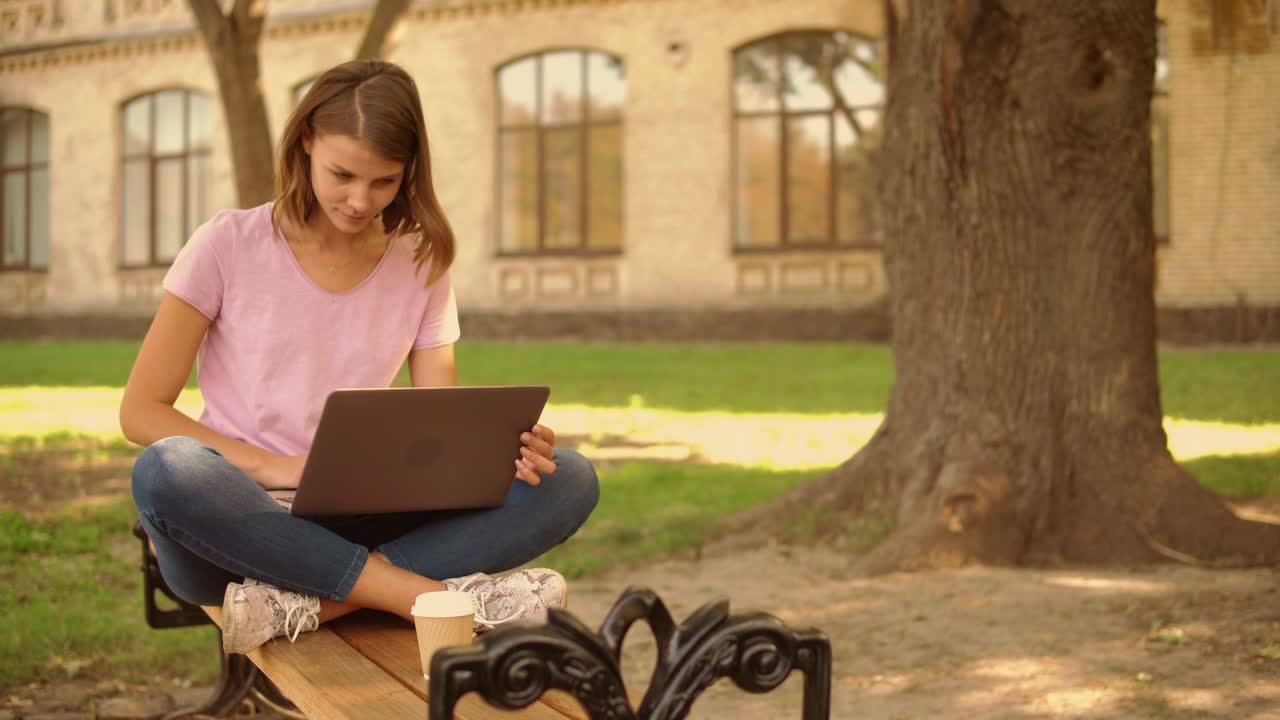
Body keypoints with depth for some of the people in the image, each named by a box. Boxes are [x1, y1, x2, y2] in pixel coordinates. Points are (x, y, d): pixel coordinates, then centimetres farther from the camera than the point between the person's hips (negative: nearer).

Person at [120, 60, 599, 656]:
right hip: (242, 523, -3)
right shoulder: (229, 244, -1)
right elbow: (140, 411, -3)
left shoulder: (420, 265, 8)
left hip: (358, 526, 3)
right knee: (167, 471, -38)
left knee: (569, 479, -18)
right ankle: (441, 595, -33)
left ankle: (307, 603, -32)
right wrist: (269, 467, -19)